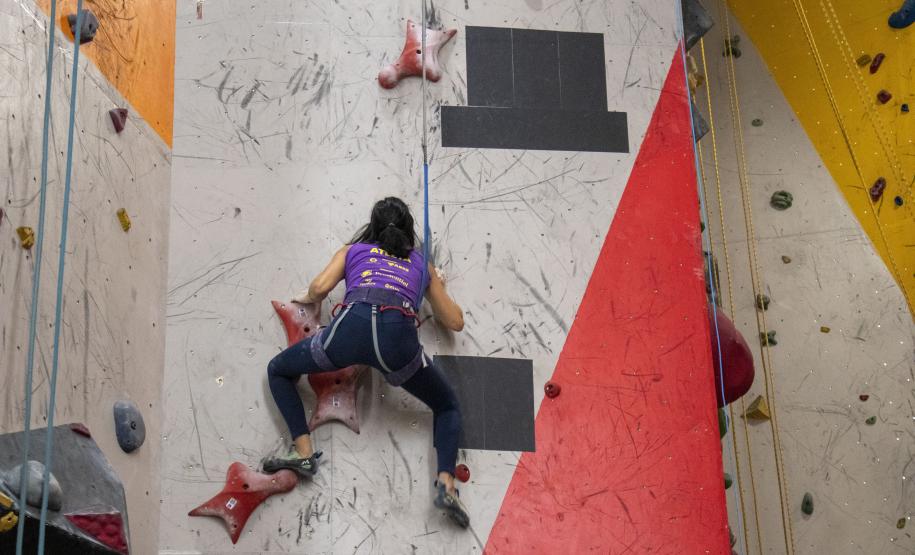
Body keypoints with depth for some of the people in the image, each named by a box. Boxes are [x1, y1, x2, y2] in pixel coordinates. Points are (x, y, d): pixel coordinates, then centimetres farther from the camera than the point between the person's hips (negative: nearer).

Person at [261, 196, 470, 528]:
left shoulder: (353, 250, 31)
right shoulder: (422, 264, 33)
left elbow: (320, 288, 13)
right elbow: (455, 321, 35)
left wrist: (306, 298, 38)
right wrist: (438, 287, 55)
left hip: (351, 325, -1)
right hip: (398, 335, 1)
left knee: (278, 371, 26)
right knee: (447, 406, 24)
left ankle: (304, 453, 8)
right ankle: (446, 484, -1)